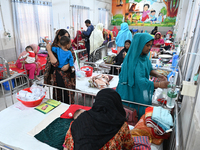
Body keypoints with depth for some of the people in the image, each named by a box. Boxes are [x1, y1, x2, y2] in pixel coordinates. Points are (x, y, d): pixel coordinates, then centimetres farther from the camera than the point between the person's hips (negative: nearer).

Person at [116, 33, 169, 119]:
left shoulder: (144, 57, -1)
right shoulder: (134, 60, -27)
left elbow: (149, 69, 12)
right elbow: (140, 80, -33)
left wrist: (157, 75, -7)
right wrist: (159, 85, -32)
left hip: (141, 91, 8)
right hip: (131, 92, -8)